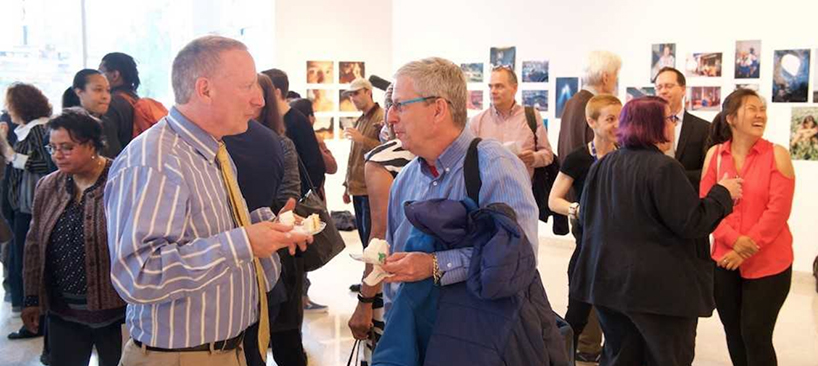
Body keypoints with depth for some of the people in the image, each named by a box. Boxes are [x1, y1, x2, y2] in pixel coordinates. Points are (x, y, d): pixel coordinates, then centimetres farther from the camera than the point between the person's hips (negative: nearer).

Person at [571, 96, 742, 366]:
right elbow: (692, 223, -17)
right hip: (661, 286, -7)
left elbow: (586, 218, 13)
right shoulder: (664, 167, -17)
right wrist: (723, 193, -2)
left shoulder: (602, 166, 5)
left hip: (609, 281, 7)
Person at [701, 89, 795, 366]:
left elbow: (778, 210, -12)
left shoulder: (777, 154, -6)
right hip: (725, 261, 3)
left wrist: (746, 250, -15)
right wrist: (734, 240, -16)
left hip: (767, 263, -3)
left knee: (755, 335, 0)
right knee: (733, 333, 14)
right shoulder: (714, 154, 2)